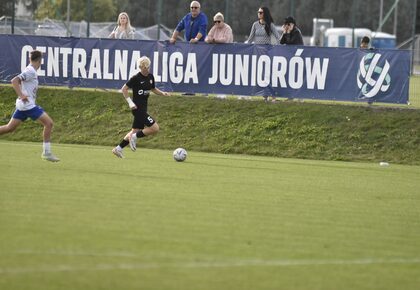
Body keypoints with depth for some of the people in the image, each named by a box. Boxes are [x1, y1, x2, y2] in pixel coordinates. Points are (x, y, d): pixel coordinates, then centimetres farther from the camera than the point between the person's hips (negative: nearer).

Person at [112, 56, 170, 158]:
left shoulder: (150, 77, 9)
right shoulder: (136, 78, -13)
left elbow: (153, 89, 25)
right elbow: (124, 89, -9)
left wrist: (162, 93, 7)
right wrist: (130, 102, -15)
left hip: (143, 109, 8)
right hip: (138, 108, -8)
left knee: (135, 131, 13)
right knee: (155, 128, -14)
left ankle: (118, 149, 20)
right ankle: (135, 137, -2)